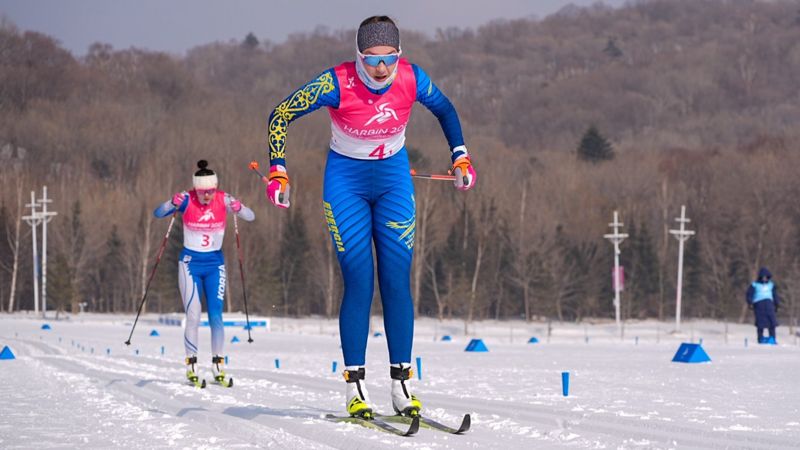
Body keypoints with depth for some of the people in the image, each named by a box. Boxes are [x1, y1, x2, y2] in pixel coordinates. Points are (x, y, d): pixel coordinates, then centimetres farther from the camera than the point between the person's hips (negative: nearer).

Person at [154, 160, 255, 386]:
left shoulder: (223, 200, -9)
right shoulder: (187, 200, -12)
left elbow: (251, 217, -10)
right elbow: (158, 213, -16)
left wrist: (238, 208, -32)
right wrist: (173, 203, -37)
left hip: (215, 263, 2)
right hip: (190, 263, -1)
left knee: (216, 317, -3)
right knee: (193, 316, -11)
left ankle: (218, 366, 6)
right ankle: (192, 366, -3)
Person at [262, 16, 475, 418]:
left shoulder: (411, 79, -15)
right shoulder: (337, 84, -24)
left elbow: (444, 109, 7)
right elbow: (281, 115, -12)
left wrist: (460, 157, 5)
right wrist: (277, 171, -17)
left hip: (393, 181, 3)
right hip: (346, 182, -3)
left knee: (397, 282, -3)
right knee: (359, 283, -10)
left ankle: (401, 384, 1)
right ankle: (354, 387, -4)